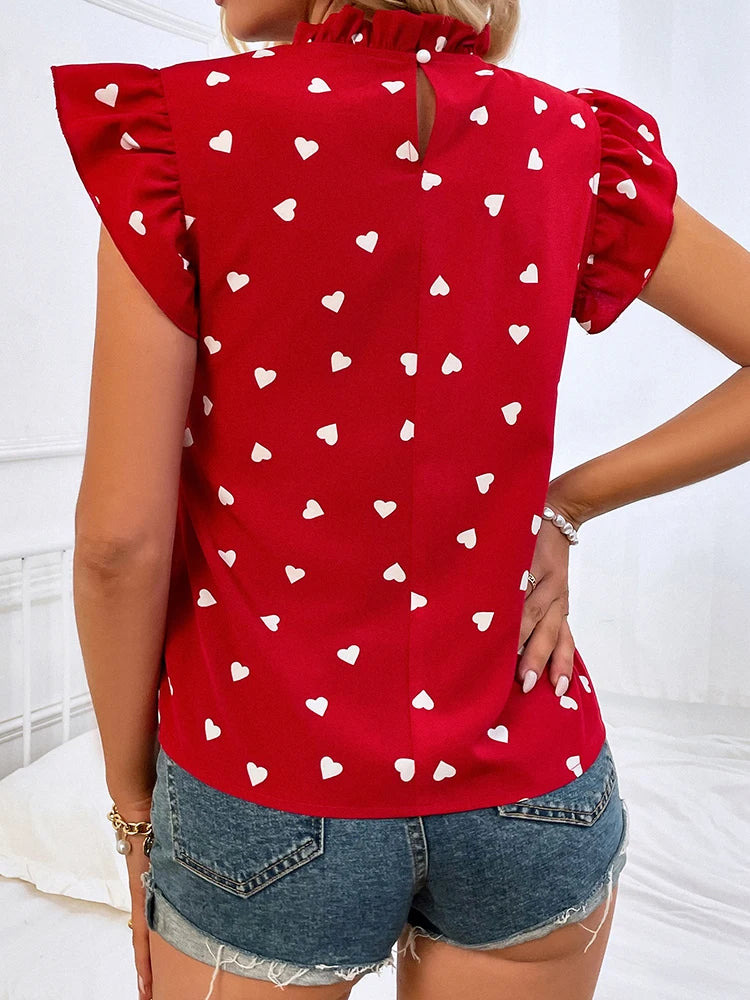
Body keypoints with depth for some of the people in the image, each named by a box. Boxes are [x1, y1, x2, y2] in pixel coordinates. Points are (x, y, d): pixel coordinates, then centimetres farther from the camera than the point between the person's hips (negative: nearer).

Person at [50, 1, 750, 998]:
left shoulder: (185, 130, -12)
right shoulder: (570, 141, -3)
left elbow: (123, 533, -13)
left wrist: (133, 801, 0)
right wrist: (562, 506, 1)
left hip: (269, 805, -2)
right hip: (525, 792, 3)